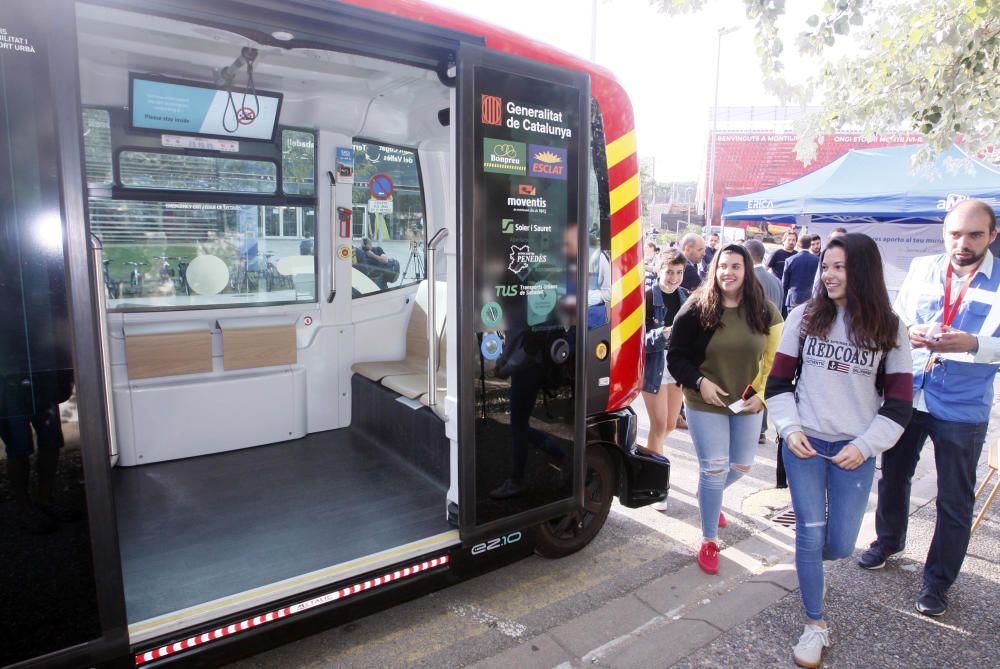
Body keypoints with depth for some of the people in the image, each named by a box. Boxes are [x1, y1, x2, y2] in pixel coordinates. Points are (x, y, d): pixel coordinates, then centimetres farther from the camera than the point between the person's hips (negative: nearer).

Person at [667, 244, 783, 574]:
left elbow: (774, 359, 4)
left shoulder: (765, 312, -2)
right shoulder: (696, 309, -11)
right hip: (705, 404, -4)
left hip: (748, 405, 4)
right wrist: (699, 381, -20)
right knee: (714, 470, -2)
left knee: (742, 466, 18)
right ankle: (709, 541, 16)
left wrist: (761, 394, -8)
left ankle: (706, 495, 50)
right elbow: (675, 356, -6)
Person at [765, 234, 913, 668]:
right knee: (810, 535, 0)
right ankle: (815, 625, 19)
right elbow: (779, 380, 3)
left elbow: (899, 401, 1)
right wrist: (790, 428, -8)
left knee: (840, 545, 5)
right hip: (804, 442, 0)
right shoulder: (804, 317, -1)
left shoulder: (889, 330, -1)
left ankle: (810, 557, 42)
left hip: (856, 450, 1)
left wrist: (864, 446, -8)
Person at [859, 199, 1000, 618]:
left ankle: (938, 580, 25)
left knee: (954, 500, 7)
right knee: (893, 476, 18)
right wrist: (909, 332, -14)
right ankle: (888, 540, 42)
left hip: (962, 407, -3)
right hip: (907, 395, 3)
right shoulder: (922, 269, 3)